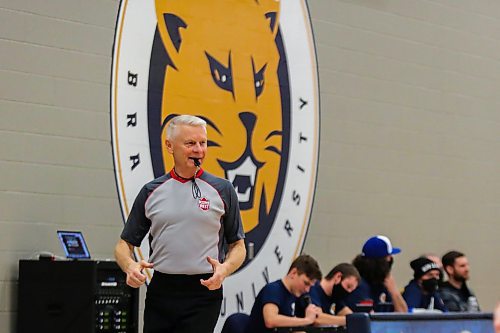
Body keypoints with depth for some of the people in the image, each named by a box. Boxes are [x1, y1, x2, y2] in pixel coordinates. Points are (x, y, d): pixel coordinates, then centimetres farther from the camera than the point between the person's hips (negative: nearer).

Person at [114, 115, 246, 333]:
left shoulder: (222, 190, 4)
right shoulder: (151, 192, 8)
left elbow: (237, 245, 8)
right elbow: (125, 243, 11)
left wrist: (224, 269, -13)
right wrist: (130, 266, -11)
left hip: (204, 292, -2)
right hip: (160, 292, 3)